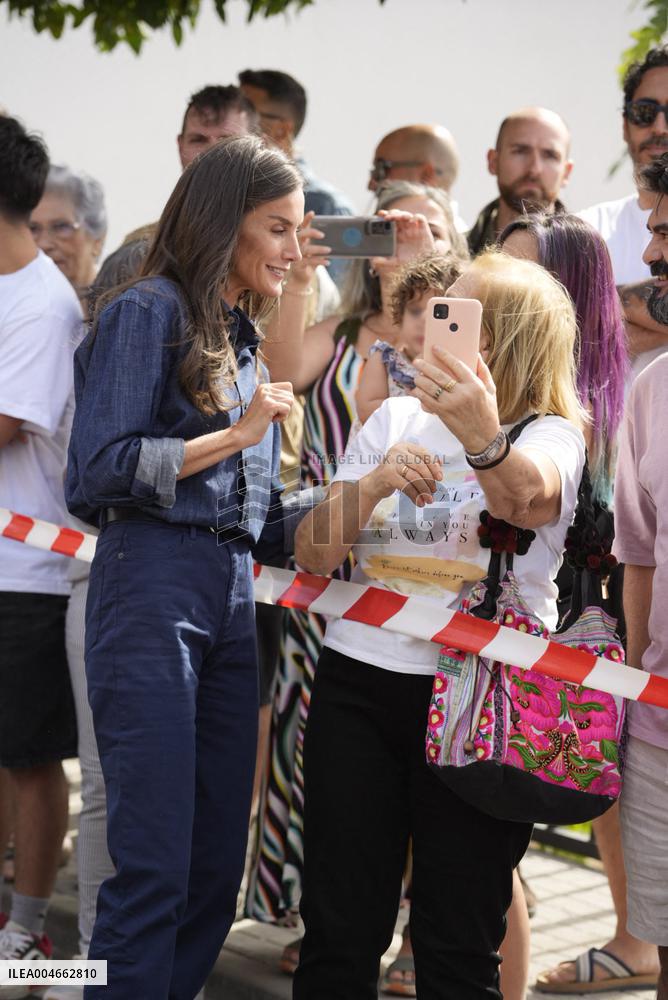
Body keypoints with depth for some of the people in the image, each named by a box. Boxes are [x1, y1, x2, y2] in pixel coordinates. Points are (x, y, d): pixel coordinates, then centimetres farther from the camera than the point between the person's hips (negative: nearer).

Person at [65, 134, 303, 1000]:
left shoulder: (241, 339, 20)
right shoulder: (149, 312, -3)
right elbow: (100, 471, -12)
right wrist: (240, 432, -8)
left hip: (231, 598, 8)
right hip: (153, 590, -8)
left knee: (218, 864, 8)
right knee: (156, 868, -8)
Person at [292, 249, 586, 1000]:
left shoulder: (551, 435, -1)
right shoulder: (395, 418, 12)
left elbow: (525, 495, -27)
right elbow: (311, 554, 5)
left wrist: (483, 435, -48)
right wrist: (375, 483, -13)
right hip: (359, 681, 4)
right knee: (337, 933, 5)